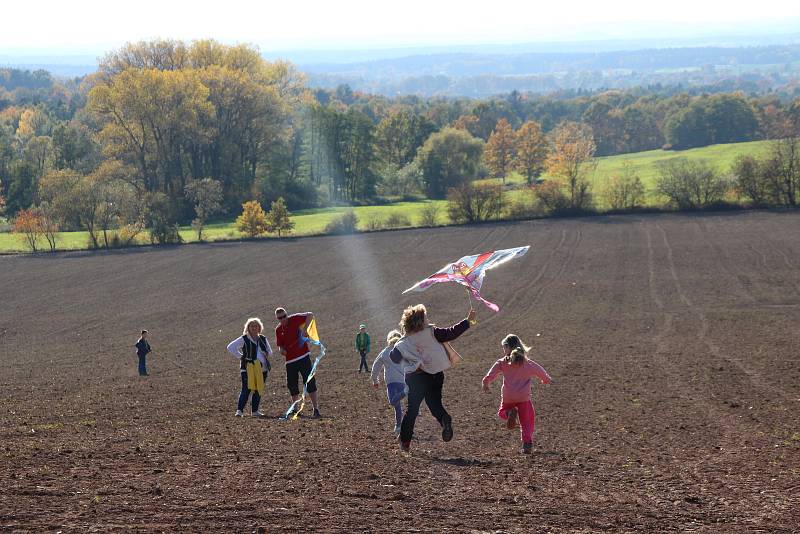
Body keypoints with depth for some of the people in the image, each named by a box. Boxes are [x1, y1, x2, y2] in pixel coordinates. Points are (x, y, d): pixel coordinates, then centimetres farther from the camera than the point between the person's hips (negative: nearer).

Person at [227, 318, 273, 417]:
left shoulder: (263, 340, 14)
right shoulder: (244, 339, -1)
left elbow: (270, 352, 27)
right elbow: (230, 347, -2)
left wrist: (266, 354, 5)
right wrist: (240, 356, -5)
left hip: (262, 368, 5)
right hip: (248, 368, -5)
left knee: (258, 390, 4)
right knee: (246, 390, -11)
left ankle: (255, 410, 12)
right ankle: (239, 410, -9)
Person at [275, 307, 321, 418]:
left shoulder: (294, 319, -4)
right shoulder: (278, 330, 10)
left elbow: (310, 315, -12)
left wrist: (304, 329, -22)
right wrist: (281, 350, -7)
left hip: (303, 357, -5)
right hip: (290, 360, 5)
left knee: (310, 383, -9)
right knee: (292, 386, 6)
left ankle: (316, 410, -10)